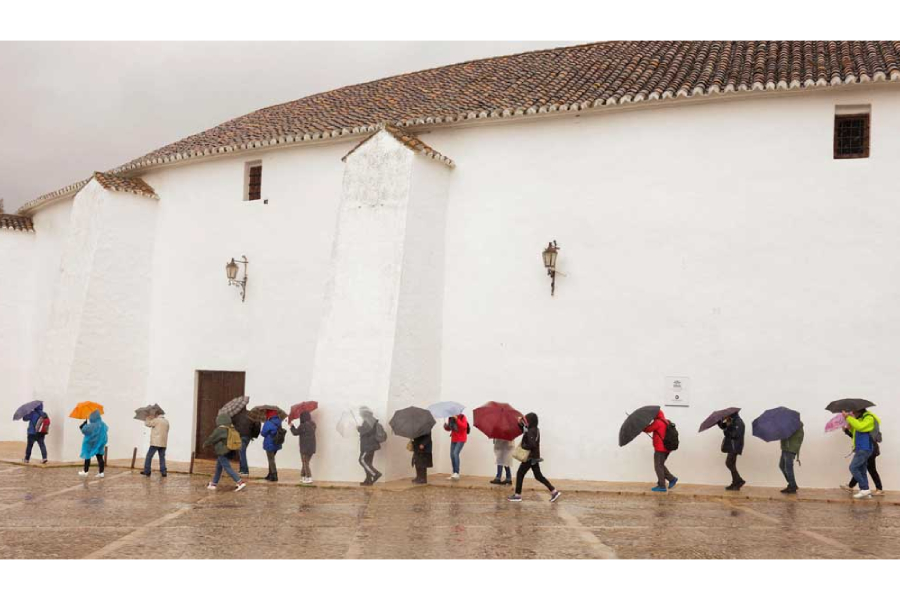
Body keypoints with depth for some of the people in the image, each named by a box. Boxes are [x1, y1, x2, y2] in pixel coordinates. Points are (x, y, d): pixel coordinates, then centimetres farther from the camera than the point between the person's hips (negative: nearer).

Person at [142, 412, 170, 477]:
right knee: (162, 457, 9)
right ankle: (163, 472, 3)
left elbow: (147, 423, -6)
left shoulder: (156, 420, -8)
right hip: (163, 443, 6)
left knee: (149, 456, 3)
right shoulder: (166, 421, 13)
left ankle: (146, 471, 4)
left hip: (155, 443, -6)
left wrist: (149, 418, 11)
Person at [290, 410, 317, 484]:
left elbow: (295, 432, -7)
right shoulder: (313, 425, 6)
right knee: (305, 462, 17)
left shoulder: (303, 426, -18)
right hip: (312, 447, 7)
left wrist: (291, 426, 10)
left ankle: (309, 478, -2)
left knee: (305, 463, 1)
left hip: (305, 447, -7)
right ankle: (303, 477, 23)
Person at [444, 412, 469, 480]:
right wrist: (446, 426, -10)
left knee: (455, 453, -22)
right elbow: (448, 429, 12)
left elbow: (464, 426, -26)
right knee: (452, 455, 4)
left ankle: (457, 473, -24)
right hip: (453, 439, 7)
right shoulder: (450, 418, 5)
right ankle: (454, 474, 13)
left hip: (461, 439, -7)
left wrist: (457, 419, -32)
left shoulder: (462, 417, -11)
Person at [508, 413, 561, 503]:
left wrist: (523, 446, -17)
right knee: (538, 476, 14)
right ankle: (554, 491, 10)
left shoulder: (531, 432, -21)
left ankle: (517, 495, 8)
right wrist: (520, 423, 8)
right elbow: (524, 431, 24)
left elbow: (532, 445, -30)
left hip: (530, 457, -9)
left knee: (520, 474, 2)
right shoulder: (535, 430, 9)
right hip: (534, 456, 9)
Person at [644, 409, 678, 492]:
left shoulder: (658, 422, -12)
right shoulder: (666, 422, 17)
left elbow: (648, 429, -12)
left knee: (658, 466, -3)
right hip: (666, 448, 9)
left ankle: (662, 486, -3)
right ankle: (672, 479, 14)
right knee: (660, 465, 19)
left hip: (660, 449, -9)